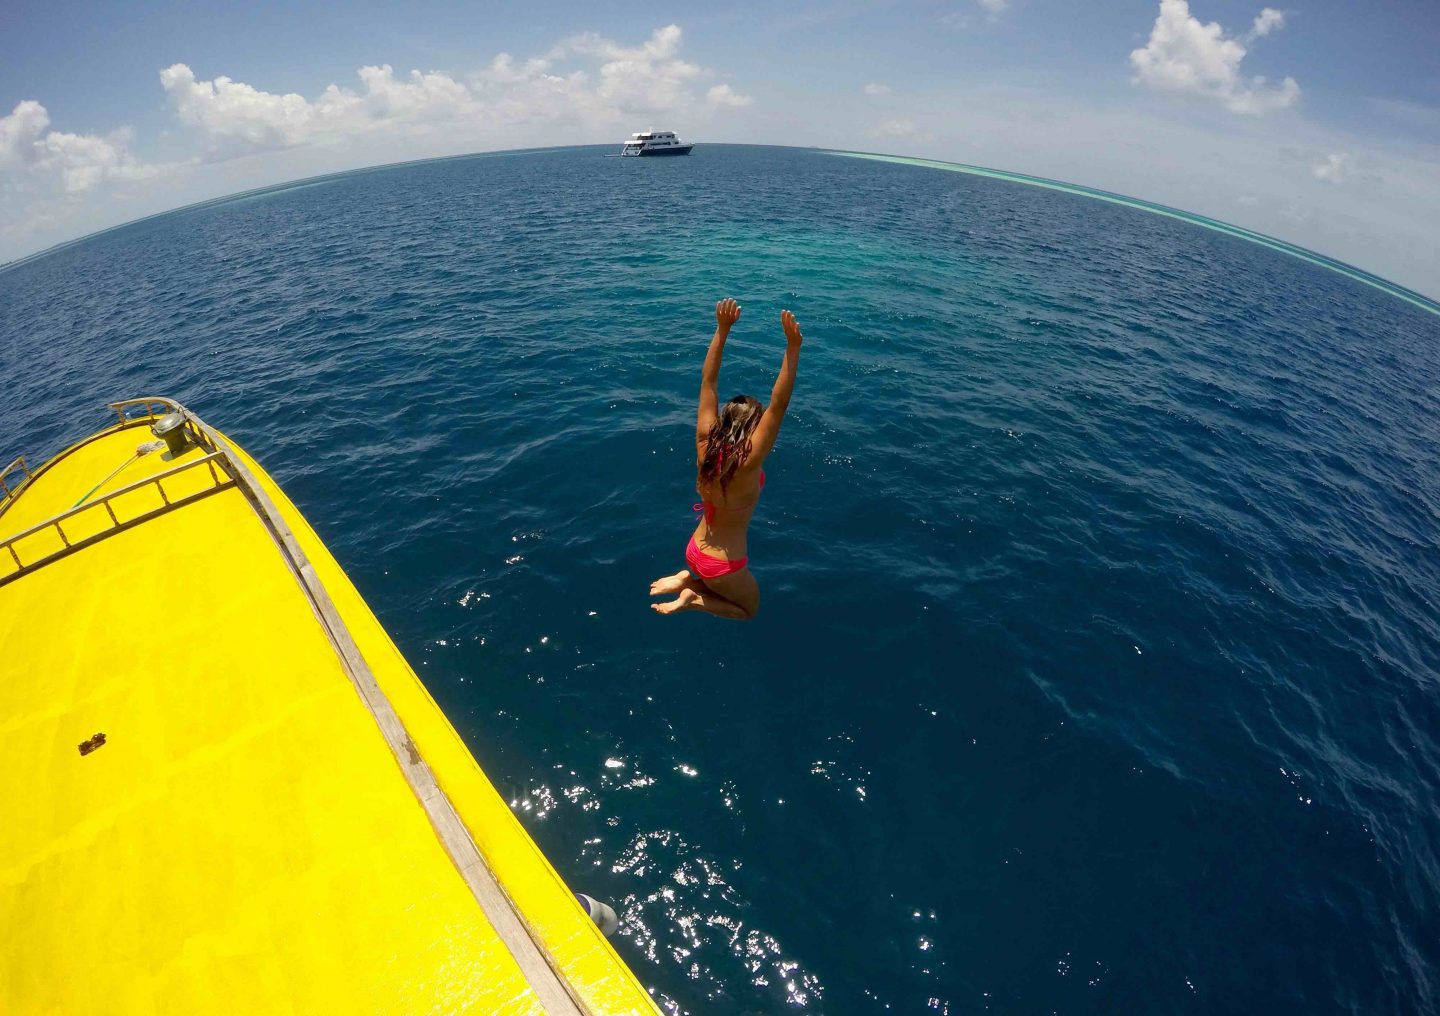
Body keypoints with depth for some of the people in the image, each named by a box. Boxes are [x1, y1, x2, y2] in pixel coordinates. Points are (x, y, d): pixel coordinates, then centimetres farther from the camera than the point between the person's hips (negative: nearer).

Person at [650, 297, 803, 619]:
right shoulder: (748, 462, -30)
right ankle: (692, 600, 2)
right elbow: (778, 405, -38)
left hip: (696, 550, 7)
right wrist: (793, 347, -40)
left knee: (716, 586, 37)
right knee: (749, 609, 23)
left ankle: (685, 579, 12)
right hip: (723, 565, -7)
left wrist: (722, 330, -15)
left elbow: (707, 380, -13)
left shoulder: (704, 444, -15)